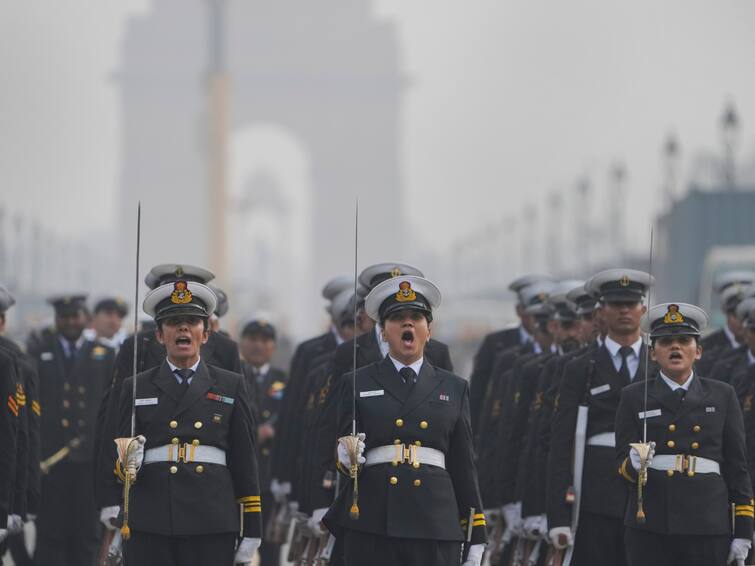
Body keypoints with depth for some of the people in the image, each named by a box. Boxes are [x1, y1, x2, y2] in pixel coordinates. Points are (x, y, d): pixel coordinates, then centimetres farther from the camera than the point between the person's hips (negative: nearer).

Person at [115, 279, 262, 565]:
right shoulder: (136, 388, 12)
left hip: (212, 526, 0)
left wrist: (251, 530, 4)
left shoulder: (230, 386, 12)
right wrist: (127, 464, -14)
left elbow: (245, 461, 9)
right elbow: (119, 463, 11)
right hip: (150, 526, 0)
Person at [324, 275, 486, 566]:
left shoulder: (454, 388, 15)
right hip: (371, 523, -1)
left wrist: (475, 539, 7)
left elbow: (463, 465, 13)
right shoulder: (357, 384, 12)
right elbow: (343, 455, 10)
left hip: (435, 522, 1)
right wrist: (345, 457, -15)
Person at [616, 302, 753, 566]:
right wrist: (634, 464, -20)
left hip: (708, 524, 0)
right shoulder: (634, 397, 9)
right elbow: (622, 464, 5)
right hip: (650, 524, 0)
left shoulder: (722, 396, 11)